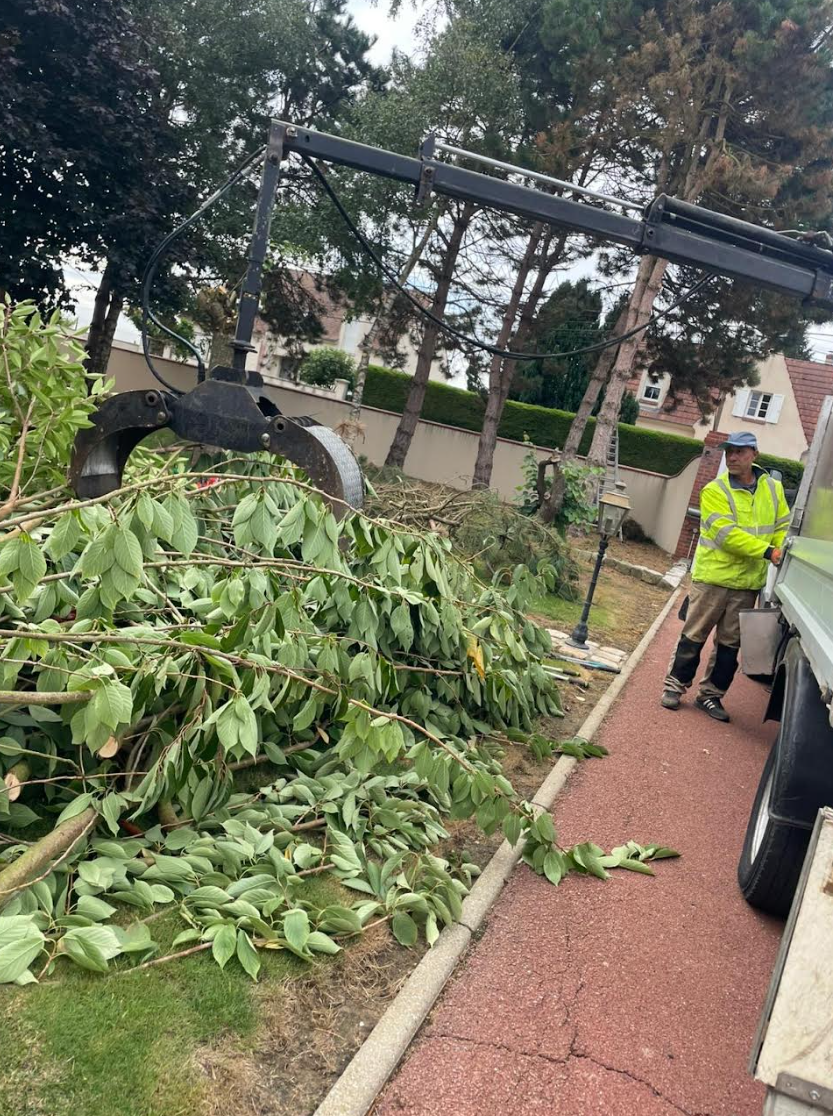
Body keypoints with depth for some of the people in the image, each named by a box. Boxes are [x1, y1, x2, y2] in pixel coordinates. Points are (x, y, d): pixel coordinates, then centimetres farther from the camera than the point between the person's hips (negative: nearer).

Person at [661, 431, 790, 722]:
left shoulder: (773, 488, 7)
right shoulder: (714, 491, -10)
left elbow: (783, 527, 10)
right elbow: (727, 535, -20)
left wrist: (783, 554, -9)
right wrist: (767, 551, -25)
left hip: (748, 583, 4)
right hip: (713, 577, -4)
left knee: (730, 644, 11)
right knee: (694, 636, 5)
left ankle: (710, 694, 22)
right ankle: (675, 686, 18)